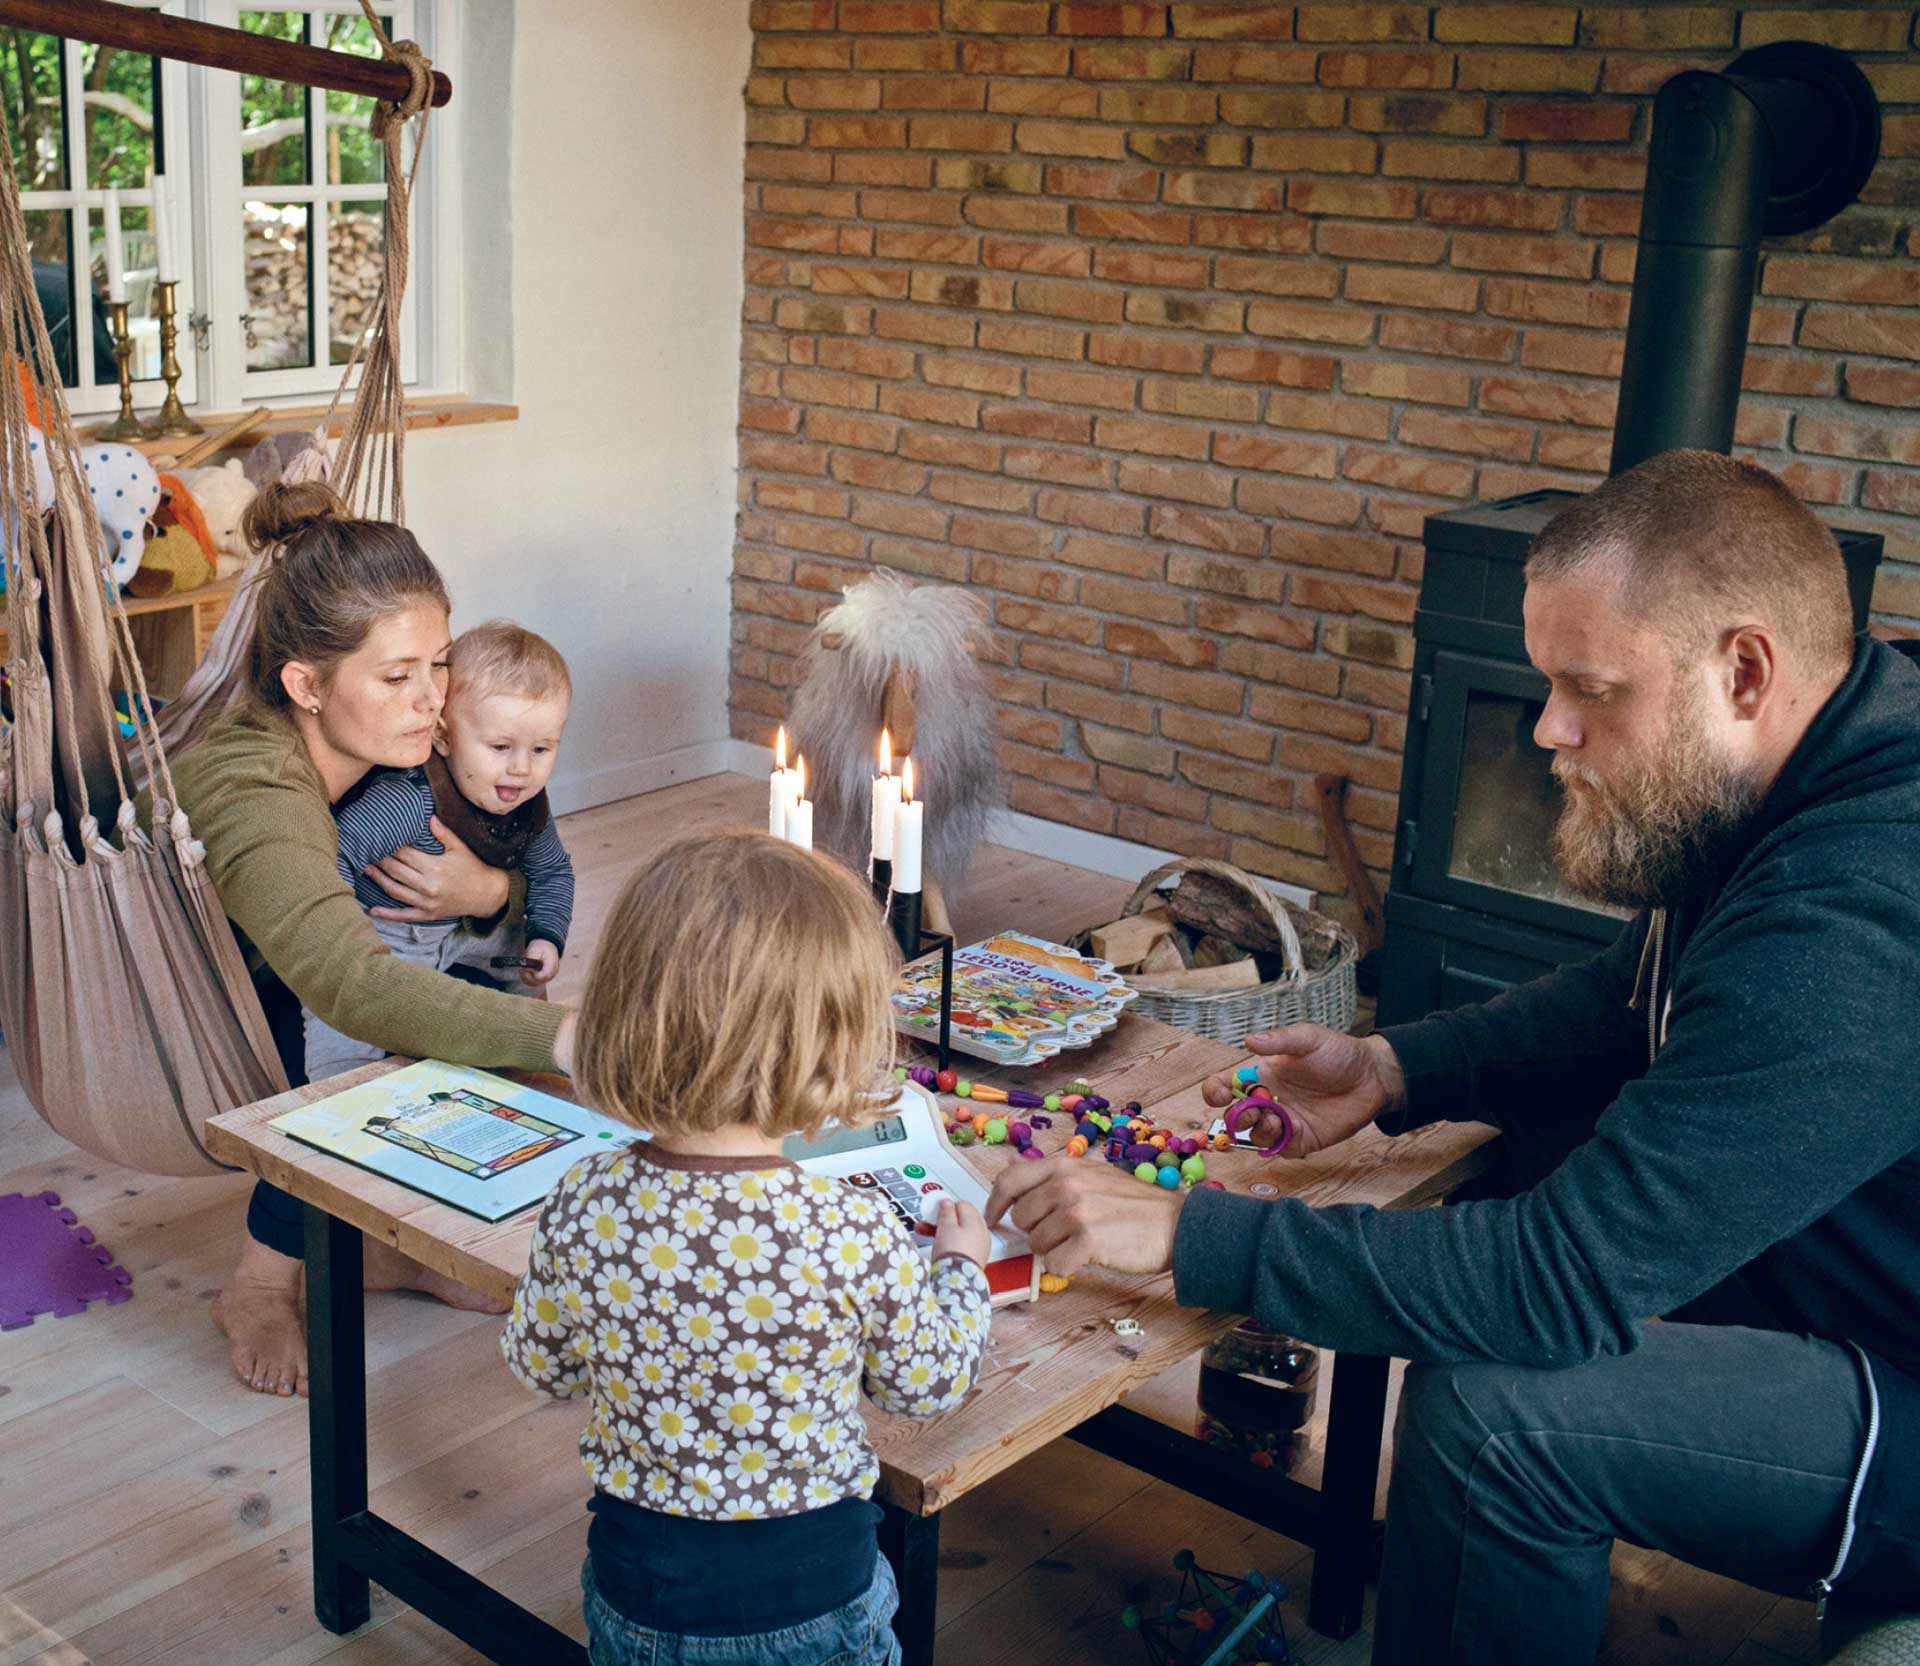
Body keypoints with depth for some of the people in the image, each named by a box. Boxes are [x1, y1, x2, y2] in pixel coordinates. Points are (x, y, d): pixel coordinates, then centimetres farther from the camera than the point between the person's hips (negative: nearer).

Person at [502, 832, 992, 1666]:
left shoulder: (582, 1210, -18)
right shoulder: (857, 1237, -26)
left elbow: (538, 1364, -1)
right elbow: (930, 1382, -8)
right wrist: (961, 1263, 9)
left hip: (636, 1595, 2)